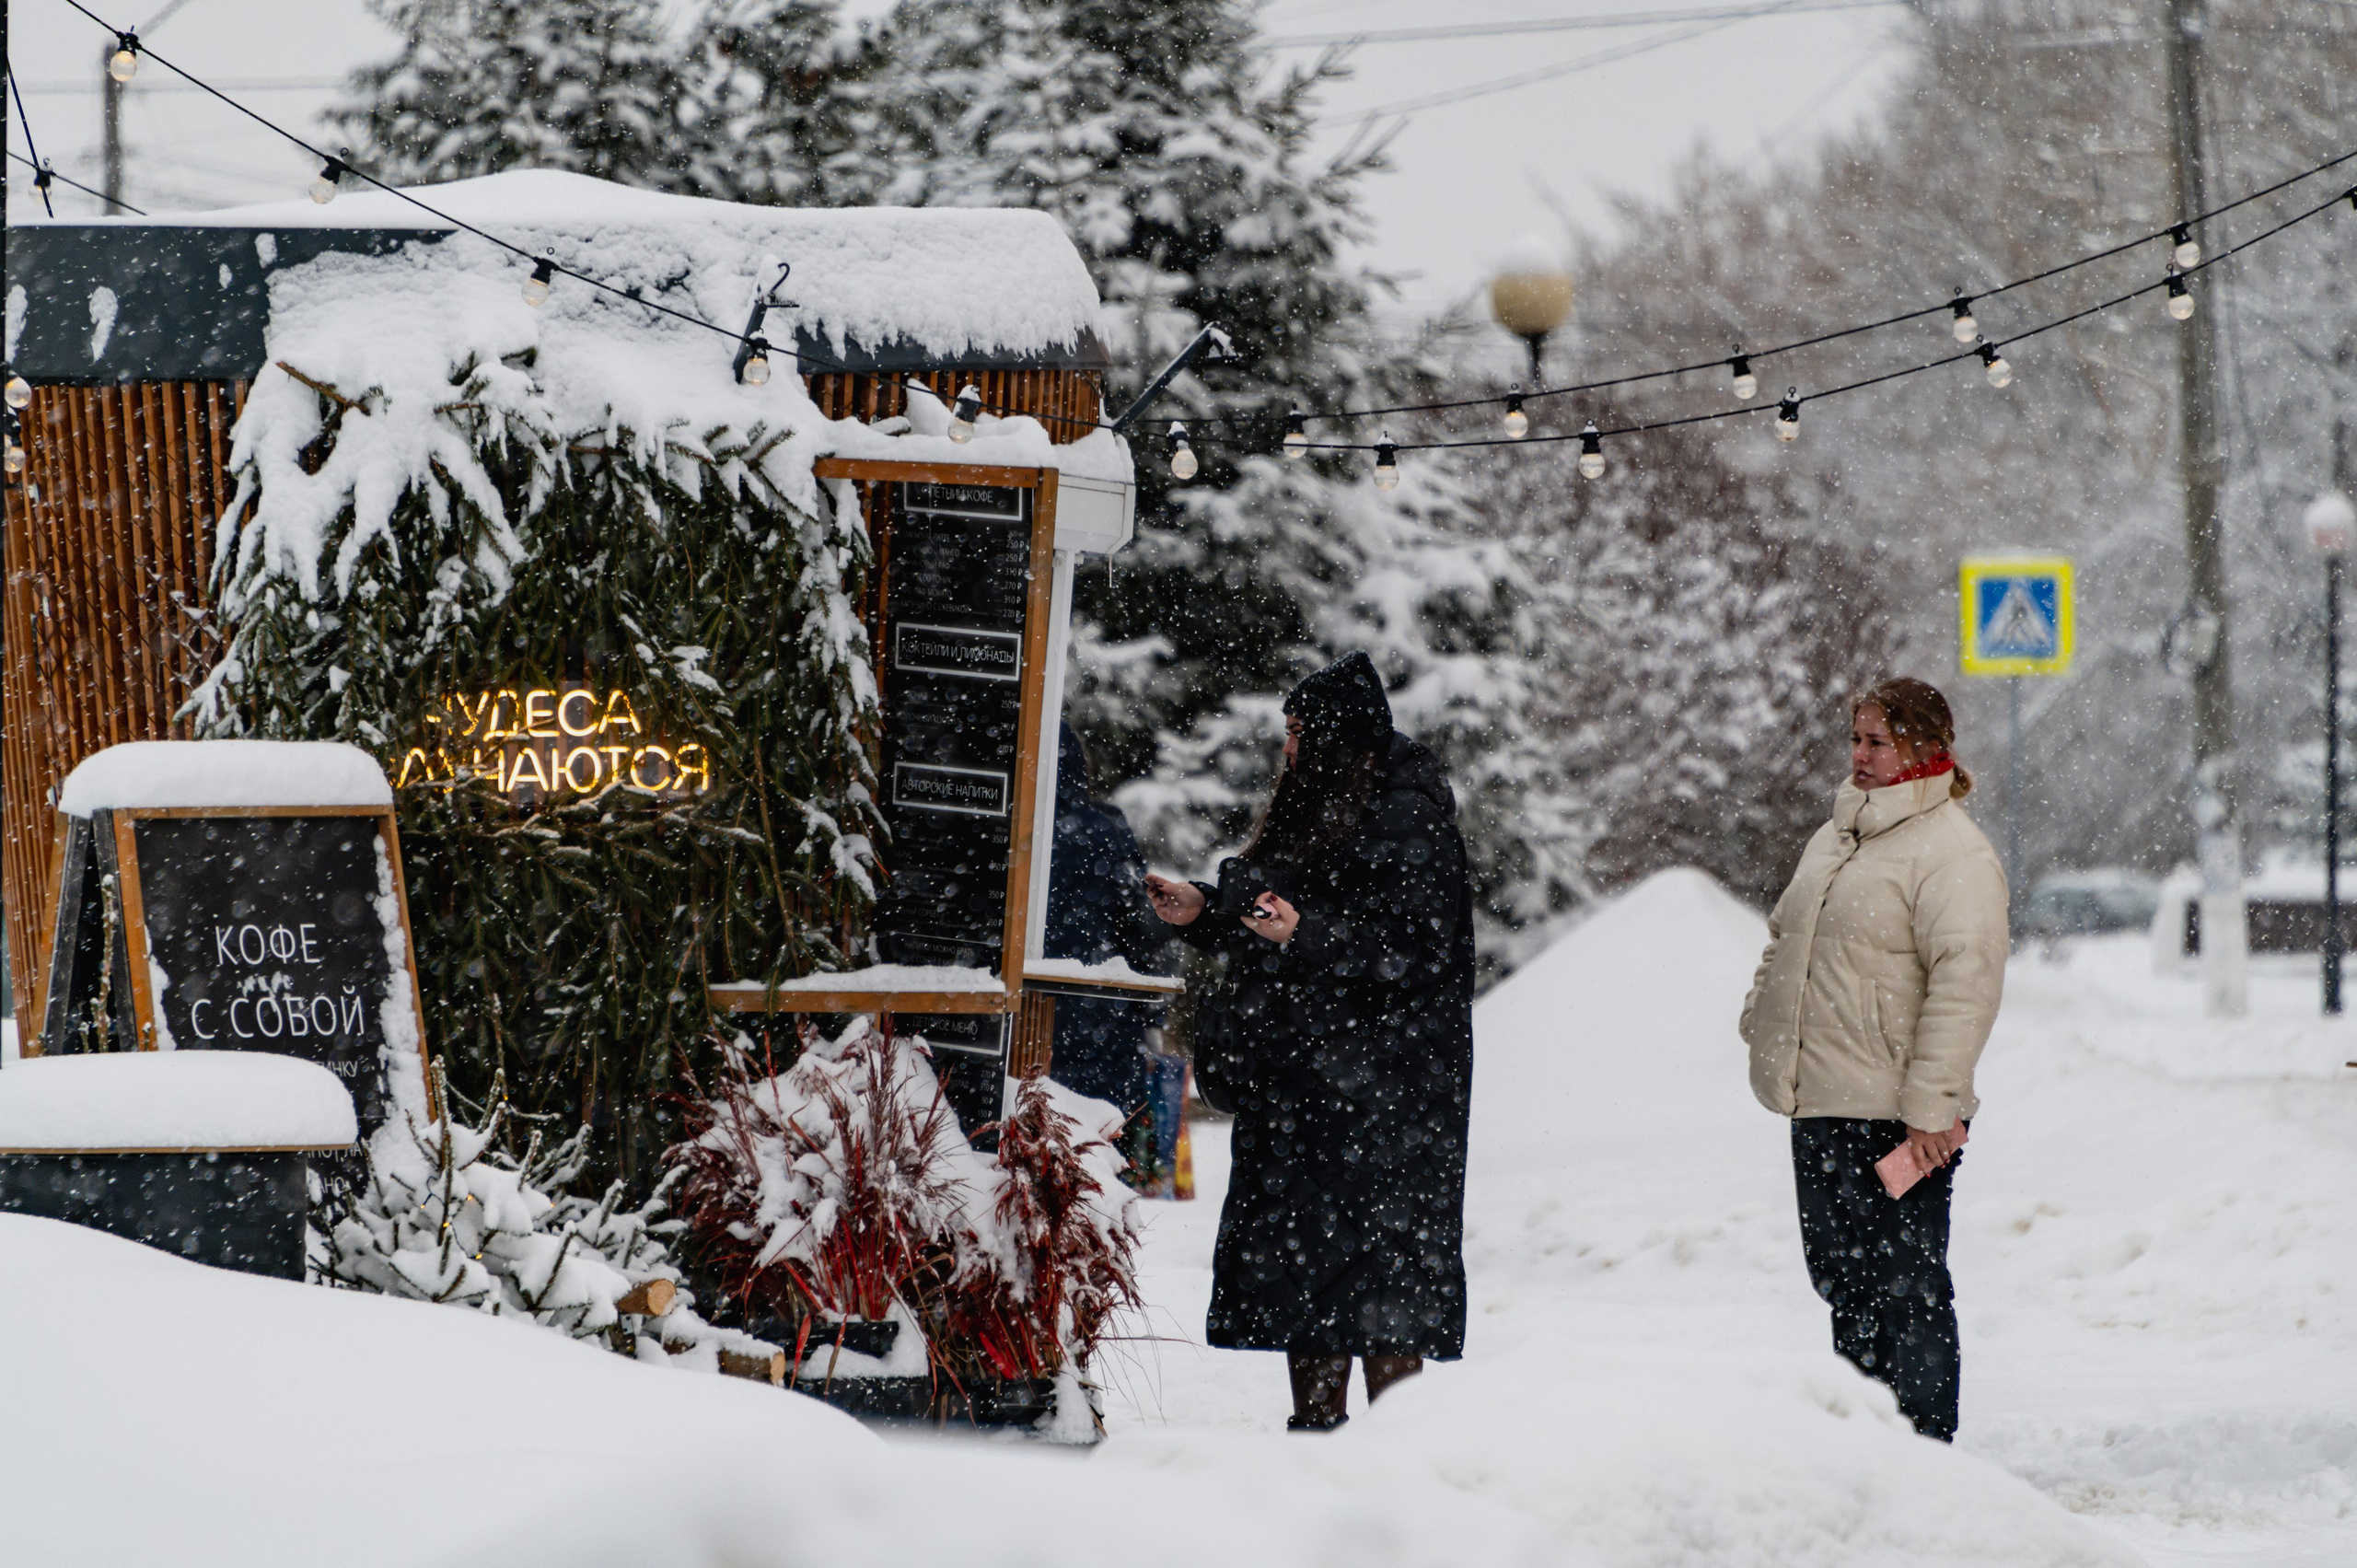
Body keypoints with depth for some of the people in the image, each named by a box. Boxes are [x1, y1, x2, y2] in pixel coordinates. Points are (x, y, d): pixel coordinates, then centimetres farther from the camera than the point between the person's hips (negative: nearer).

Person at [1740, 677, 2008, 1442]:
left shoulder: (1951, 853, -11)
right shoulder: (1835, 839, 17)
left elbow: (1965, 979, -19)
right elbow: (1785, 941, 31)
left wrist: (1932, 1107, -23)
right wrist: (1763, 1020, 17)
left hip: (1896, 1117, -9)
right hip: (1821, 1106, 9)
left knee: (1905, 1291, -6)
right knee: (1842, 1279, 14)